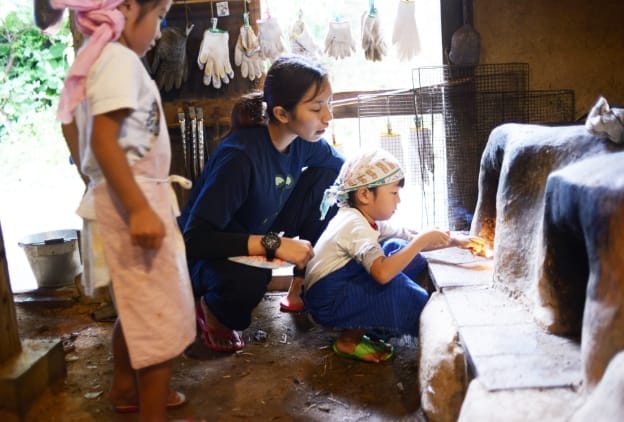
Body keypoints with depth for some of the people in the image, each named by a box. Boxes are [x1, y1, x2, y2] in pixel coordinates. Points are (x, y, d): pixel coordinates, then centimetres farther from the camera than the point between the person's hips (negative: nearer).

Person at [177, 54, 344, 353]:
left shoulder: (303, 140, -13)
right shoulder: (240, 157, -34)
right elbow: (194, 239, -36)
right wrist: (273, 244, -41)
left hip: (260, 238, 7)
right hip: (206, 253, -7)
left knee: (326, 173, -9)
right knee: (248, 278, -42)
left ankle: (301, 286, 3)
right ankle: (211, 309, -2)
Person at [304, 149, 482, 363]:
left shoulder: (367, 220, 5)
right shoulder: (355, 226, -24)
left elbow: (410, 240, 11)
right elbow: (383, 273, -38)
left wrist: (453, 241, 1)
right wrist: (422, 240, -30)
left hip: (345, 287, 9)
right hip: (327, 303, -9)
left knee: (398, 248, 4)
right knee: (396, 285, -23)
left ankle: (368, 325, 2)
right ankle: (349, 340, -6)